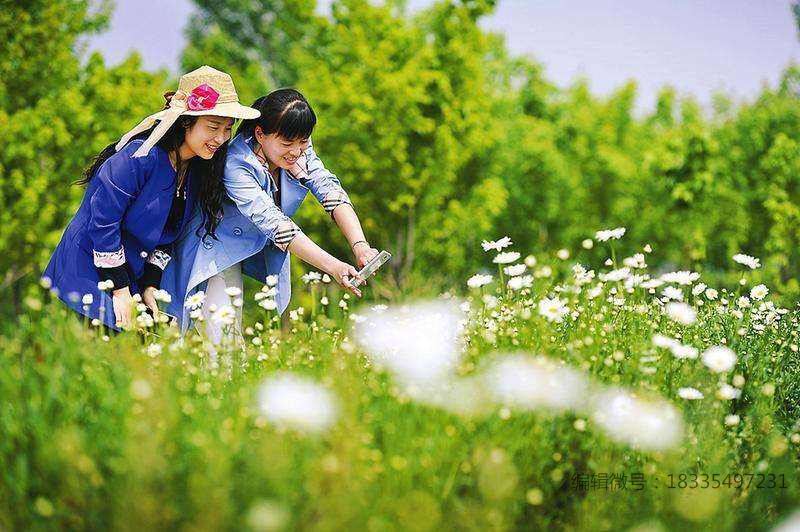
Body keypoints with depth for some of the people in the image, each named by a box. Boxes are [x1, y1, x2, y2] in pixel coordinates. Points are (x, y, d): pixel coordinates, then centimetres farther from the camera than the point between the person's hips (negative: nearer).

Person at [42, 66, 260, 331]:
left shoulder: (198, 169, 2)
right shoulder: (140, 157, -23)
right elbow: (103, 221, -21)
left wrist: (150, 283, -1)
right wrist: (120, 290, -17)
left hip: (133, 273, 8)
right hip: (88, 270, -7)